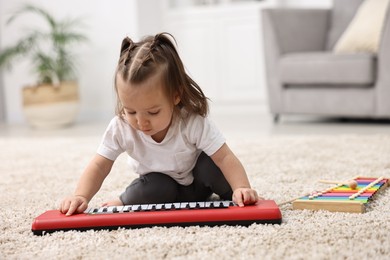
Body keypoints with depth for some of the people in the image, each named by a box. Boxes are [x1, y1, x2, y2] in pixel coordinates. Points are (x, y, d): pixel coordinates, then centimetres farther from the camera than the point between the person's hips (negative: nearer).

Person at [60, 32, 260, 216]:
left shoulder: (193, 123, -31)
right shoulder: (120, 127, -26)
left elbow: (225, 158, -31)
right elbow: (99, 167, -20)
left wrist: (241, 188, -48)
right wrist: (81, 196, -38)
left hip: (197, 184, 0)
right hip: (159, 187, 1)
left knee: (210, 164, -31)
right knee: (156, 188, -33)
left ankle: (237, 199, -8)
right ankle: (125, 202, -5)